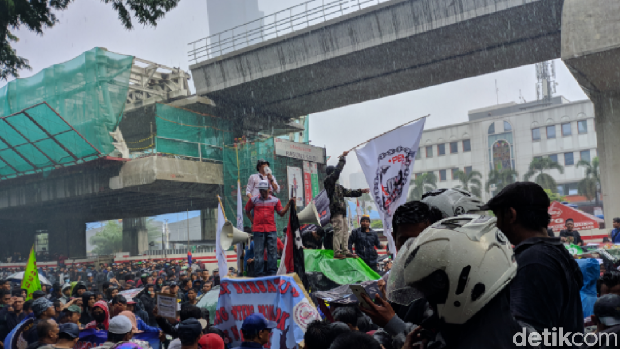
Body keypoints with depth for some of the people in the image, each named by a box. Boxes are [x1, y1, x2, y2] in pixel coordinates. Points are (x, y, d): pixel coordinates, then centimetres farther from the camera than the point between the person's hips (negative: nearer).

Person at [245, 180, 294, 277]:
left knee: (272, 251, 2)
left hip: (271, 230, 1)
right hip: (258, 229, -1)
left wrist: (289, 204, -3)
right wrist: (253, 221, 8)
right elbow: (247, 211, 18)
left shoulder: (275, 200, 10)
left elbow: (281, 213, 8)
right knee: (258, 252, 0)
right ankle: (259, 273, 6)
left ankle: (272, 272, 9)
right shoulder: (253, 200, 8)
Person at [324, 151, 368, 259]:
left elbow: (348, 192, 28)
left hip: (342, 211, 10)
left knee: (345, 230, 11)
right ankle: (337, 252, -11)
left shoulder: (337, 186, 25)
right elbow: (337, 170, -14)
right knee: (338, 231, -12)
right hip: (336, 211, -10)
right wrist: (342, 158, -10)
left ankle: (345, 251, 15)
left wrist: (360, 191, 24)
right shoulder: (328, 181, -2)